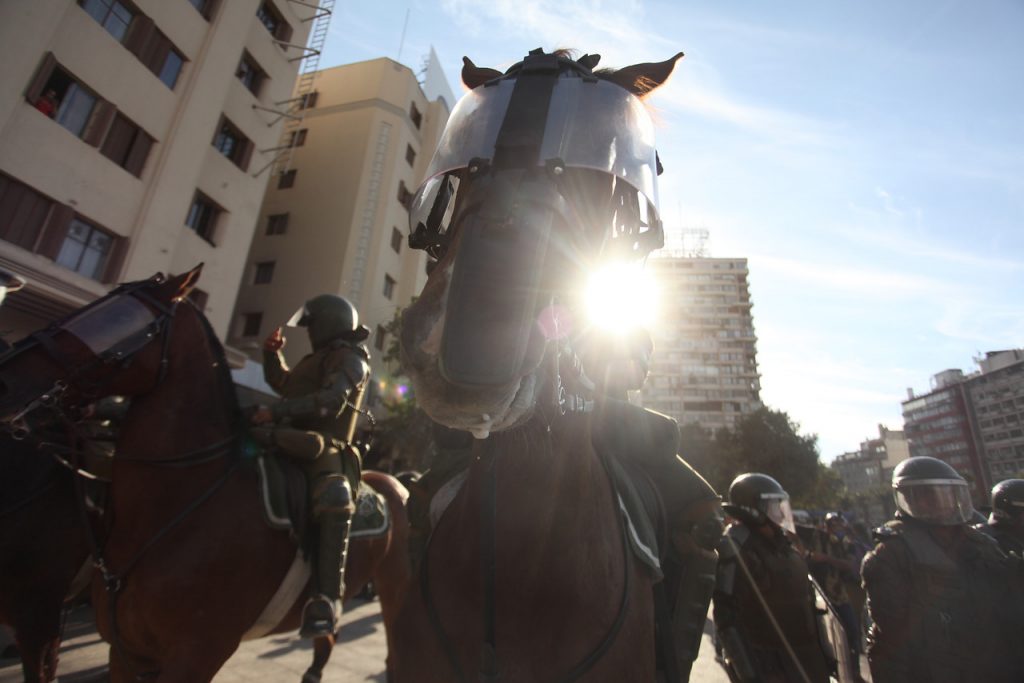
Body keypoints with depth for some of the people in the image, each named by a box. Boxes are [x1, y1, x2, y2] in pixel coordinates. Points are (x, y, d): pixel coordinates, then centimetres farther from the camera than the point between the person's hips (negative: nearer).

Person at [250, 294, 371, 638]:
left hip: (323, 448, -10)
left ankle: (328, 597, -38)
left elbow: (332, 401, -20)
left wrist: (277, 410, -25)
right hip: (293, 443, 10)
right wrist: (273, 351, 28)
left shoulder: (349, 359, -2)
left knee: (334, 498, -35)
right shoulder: (319, 359, 26)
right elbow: (283, 383, 41)